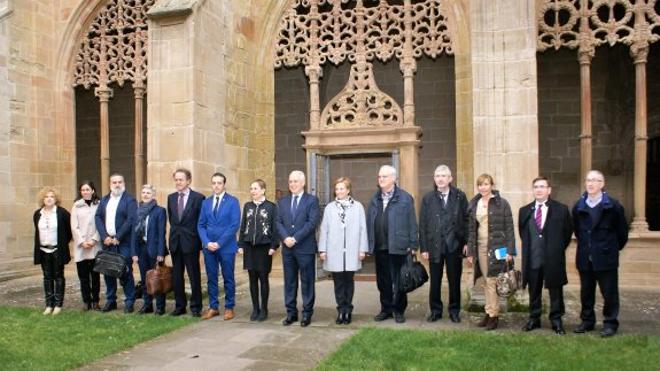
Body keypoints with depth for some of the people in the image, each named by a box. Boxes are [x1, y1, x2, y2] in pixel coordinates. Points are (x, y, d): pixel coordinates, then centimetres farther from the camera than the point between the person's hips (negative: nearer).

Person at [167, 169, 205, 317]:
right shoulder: (171, 197, 9)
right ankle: (180, 306, 22)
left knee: (194, 277, 3)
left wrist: (200, 240, -5)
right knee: (176, 277, 11)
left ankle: (195, 307, 13)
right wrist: (175, 232, 12)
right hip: (175, 242, 5)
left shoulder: (198, 197, -7)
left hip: (190, 242, -5)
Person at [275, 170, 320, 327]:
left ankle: (307, 313, 12)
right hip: (287, 248, 4)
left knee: (307, 282, 3)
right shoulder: (283, 201, 13)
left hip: (305, 248, -4)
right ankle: (291, 312, 18)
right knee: (289, 282, 9)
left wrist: (295, 238, -16)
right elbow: (278, 222, 6)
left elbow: (312, 222, -11)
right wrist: (285, 238, -11)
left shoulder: (312, 200, -1)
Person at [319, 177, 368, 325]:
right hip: (334, 252, 1)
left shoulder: (358, 207, 2)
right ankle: (342, 310, 13)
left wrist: (363, 249, -2)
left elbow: (363, 229, 1)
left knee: (348, 281, 6)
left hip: (351, 252, -1)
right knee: (338, 282, 5)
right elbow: (324, 230, 5)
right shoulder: (329, 208, 5)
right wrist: (322, 249, 1)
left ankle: (347, 311, 17)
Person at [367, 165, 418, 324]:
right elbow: (369, 223, 8)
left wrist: (413, 245, -8)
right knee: (383, 281, 12)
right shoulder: (374, 199, 10)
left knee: (399, 281, 5)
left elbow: (412, 223, -5)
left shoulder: (405, 198, -3)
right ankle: (386, 309, 25)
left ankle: (399, 310, 19)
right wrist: (369, 244, 3)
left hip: (398, 246, -4)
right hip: (380, 247, 4)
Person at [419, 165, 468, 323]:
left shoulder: (460, 196, 1)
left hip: (455, 245, 0)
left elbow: (467, 220, 1)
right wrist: (423, 247, -3)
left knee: (454, 280, 9)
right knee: (435, 281, 8)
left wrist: (467, 242, -6)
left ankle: (454, 310, 23)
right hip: (434, 245, 1)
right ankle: (435, 310, 21)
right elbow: (423, 224, 1)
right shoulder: (428, 198, 2)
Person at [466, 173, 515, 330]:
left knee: (492, 282, -4)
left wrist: (510, 251, -11)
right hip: (480, 248, 4)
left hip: (496, 248, -4)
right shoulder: (473, 204, 8)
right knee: (486, 282, 9)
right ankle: (489, 313, 17)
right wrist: (470, 252, 7)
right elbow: (471, 229, 10)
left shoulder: (502, 203, -5)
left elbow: (509, 228, -6)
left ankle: (493, 314, 6)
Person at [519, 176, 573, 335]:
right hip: (532, 259, 2)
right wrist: (529, 248, 10)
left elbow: (568, 231, 6)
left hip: (553, 259, -2)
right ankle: (534, 319, 24)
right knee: (534, 292, 12)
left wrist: (558, 249, 6)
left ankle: (556, 320, 20)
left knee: (555, 291, 7)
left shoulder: (561, 209, -2)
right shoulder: (525, 211, 5)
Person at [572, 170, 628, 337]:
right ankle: (587, 321, 24)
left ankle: (610, 323, 15)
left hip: (606, 257, -4)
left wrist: (613, 248, 6)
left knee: (609, 292, 4)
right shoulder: (579, 206, 4)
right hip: (585, 257, 4)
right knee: (586, 292, 12)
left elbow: (622, 230, 0)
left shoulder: (613, 205, -7)